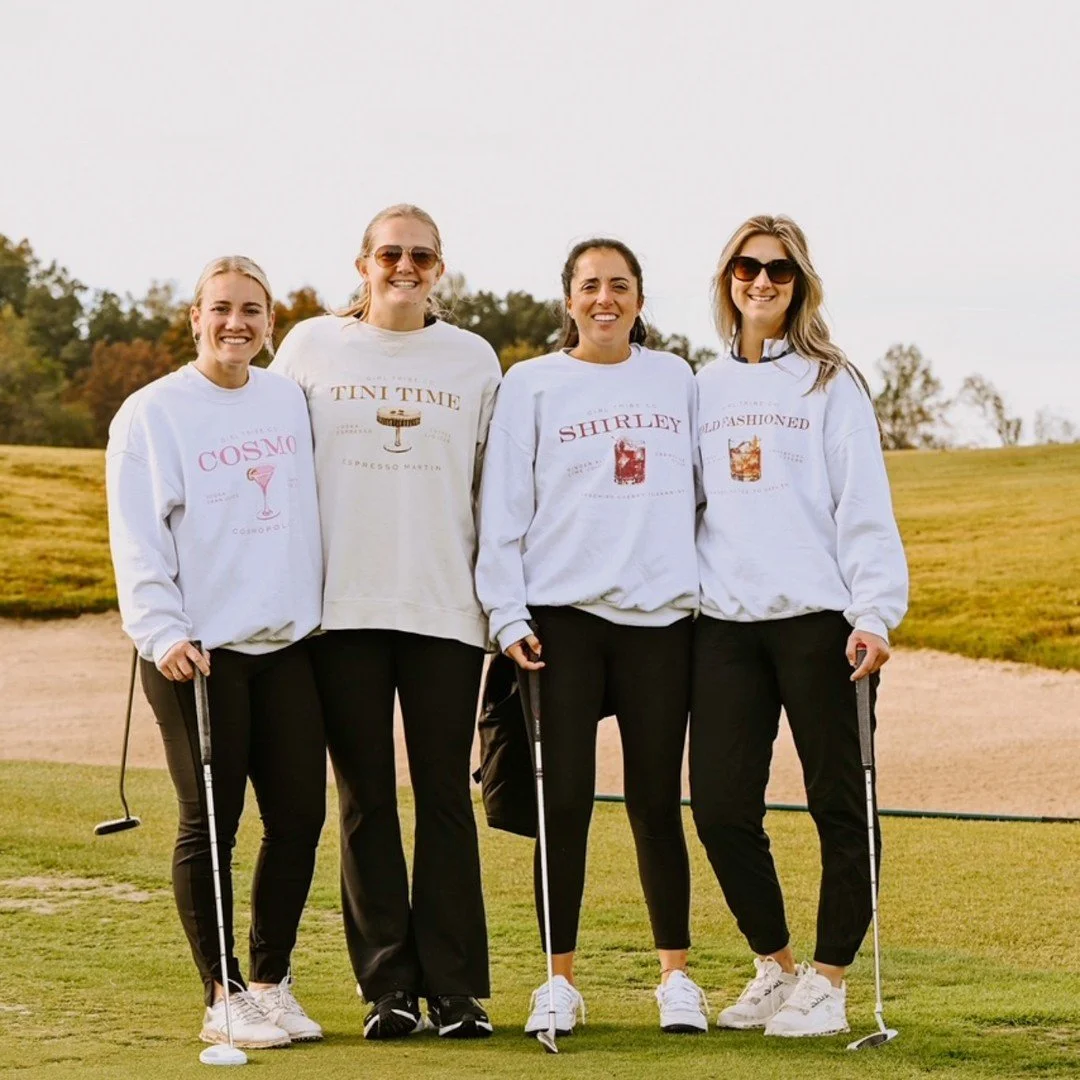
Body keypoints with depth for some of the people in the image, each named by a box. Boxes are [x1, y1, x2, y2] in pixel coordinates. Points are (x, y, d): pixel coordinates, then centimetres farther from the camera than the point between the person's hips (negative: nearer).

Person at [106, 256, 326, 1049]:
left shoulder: (291, 401, 12)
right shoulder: (152, 413, -3)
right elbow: (137, 539, -8)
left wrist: (316, 611, 10)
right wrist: (161, 632, -17)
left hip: (287, 642, 5)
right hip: (198, 652, -5)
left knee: (300, 813, 4)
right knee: (210, 824, -2)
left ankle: (272, 982, 18)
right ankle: (223, 995, 9)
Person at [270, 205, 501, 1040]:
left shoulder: (473, 360, 10)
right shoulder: (312, 347, 8)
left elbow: (493, 490, 13)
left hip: (445, 609, 0)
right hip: (342, 608, 0)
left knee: (446, 798, -1)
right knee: (366, 799, 2)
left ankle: (456, 989, 3)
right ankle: (388, 987, 7)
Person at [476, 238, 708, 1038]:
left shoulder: (676, 380, 12)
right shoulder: (532, 385, 4)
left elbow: (702, 490, 15)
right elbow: (503, 510, 1)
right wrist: (507, 615, -6)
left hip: (661, 613, 2)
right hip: (564, 613, -2)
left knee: (657, 802, 4)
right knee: (565, 801, -2)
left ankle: (677, 976, 12)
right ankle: (561, 980, 7)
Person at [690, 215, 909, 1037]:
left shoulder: (830, 384, 2)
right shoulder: (702, 390, 15)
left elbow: (865, 507, -4)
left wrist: (874, 612, -14)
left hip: (817, 619, -4)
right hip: (724, 624, 4)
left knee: (841, 806, 0)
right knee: (721, 806, 1)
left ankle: (828, 982, 10)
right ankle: (775, 967, 18)